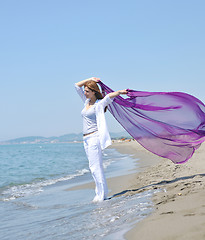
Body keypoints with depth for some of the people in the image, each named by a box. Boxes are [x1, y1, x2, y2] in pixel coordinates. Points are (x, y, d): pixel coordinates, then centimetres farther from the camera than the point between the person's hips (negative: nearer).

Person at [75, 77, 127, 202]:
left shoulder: (99, 104, -7)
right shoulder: (87, 102, 15)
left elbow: (109, 96, -23)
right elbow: (77, 85, 18)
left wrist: (120, 92, -9)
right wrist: (91, 79, 13)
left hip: (94, 137, -8)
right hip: (86, 139, 8)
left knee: (95, 167, -10)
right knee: (95, 167, 8)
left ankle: (101, 194, -7)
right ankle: (102, 192, 12)